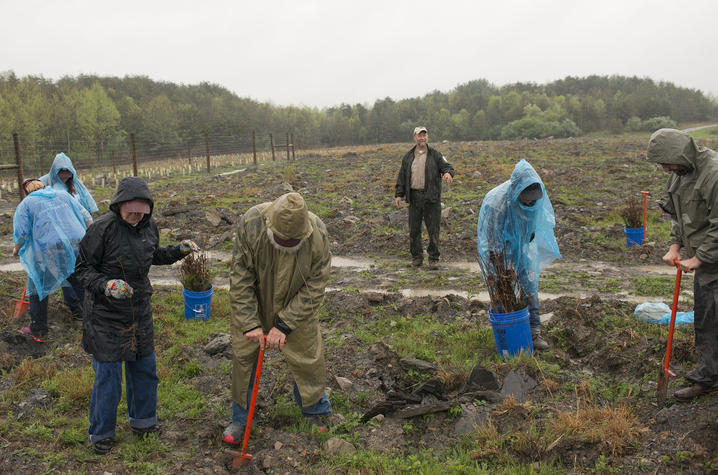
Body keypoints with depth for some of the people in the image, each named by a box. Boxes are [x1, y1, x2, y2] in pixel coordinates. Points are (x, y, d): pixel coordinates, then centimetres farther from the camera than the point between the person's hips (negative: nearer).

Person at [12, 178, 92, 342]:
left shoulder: (25, 204, 8)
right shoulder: (63, 194, 19)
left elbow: (21, 234, 1)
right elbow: (85, 216, 16)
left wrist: (17, 249, 20)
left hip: (49, 249, -3)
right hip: (77, 244, 3)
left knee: (38, 288, 14)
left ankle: (38, 331, 19)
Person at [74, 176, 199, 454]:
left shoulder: (149, 226, 1)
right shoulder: (103, 228, -18)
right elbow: (83, 269, -12)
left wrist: (180, 250, 7)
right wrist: (105, 285, -29)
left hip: (140, 309, 6)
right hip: (106, 313, -6)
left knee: (144, 367, 16)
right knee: (108, 373, 2)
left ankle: (142, 421, 36)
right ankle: (101, 434, 21)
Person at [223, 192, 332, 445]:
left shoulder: (318, 234, -27)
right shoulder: (251, 224, -29)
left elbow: (315, 286, -18)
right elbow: (240, 277, -20)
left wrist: (284, 324, -21)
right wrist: (250, 323, -22)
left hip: (296, 308, 0)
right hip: (253, 304, 0)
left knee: (307, 359, 6)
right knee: (243, 357, 6)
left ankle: (316, 411, 33)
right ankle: (240, 419, 27)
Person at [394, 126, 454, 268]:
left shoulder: (435, 154, 5)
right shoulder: (408, 157, 11)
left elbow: (446, 166, -1)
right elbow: (402, 177, 12)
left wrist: (448, 173, -26)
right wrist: (399, 195, 5)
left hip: (431, 198, -2)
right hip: (414, 197, 2)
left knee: (433, 230, 0)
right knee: (414, 230, 6)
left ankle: (433, 258, 10)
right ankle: (416, 256, 18)